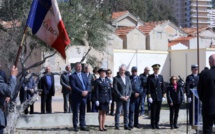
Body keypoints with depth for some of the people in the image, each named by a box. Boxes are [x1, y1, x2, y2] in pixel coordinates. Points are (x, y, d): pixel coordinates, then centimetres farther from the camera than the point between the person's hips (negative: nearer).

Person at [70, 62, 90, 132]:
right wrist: (81, 92, -20)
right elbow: (73, 86, -15)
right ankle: (75, 126, 7)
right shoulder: (72, 76, -6)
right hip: (76, 97, -6)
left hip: (84, 96, 6)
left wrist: (87, 91, -8)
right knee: (75, 112, 1)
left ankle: (82, 126, 14)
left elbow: (88, 84, 11)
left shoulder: (84, 75, 14)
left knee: (83, 112, 9)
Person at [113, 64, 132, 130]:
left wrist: (128, 96, -3)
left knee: (126, 112, 4)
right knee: (118, 112, -2)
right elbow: (115, 89, -8)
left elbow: (130, 88, 13)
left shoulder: (127, 78, 14)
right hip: (119, 98, -5)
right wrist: (121, 96, -14)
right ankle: (117, 126, 1)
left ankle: (126, 126, 9)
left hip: (127, 98, 5)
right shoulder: (116, 78, -2)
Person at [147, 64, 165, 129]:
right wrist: (149, 96, -10)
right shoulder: (150, 77, -2)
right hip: (153, 97, -3)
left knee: (158, 111, 4)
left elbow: (163, 87, 10)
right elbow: (148, 88, -4)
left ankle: (157, 123, 11)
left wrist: (163, 96, 4)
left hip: (159, 97, 3)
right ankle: (153, 124, 7)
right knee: (153, 111, -1)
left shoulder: (161, 77, 8)